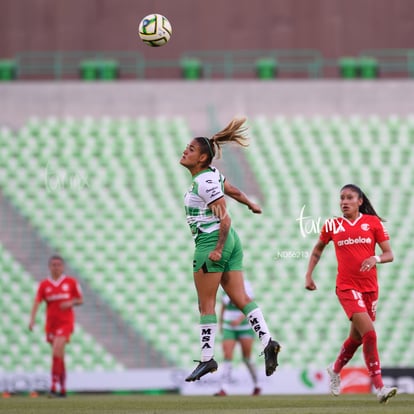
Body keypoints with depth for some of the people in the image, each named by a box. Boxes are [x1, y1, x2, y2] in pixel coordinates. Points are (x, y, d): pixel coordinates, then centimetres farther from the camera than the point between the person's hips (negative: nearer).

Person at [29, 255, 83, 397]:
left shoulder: (71, 282, 1)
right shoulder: (44, 284, 4)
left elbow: (80, 300, 9)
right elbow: (37, 302, -5)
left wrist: (71, 302, -13)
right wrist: (32, 319, -19)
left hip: (65, 322, -3)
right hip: (51, 323, 3)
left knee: (56, 351, -21)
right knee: (59, 356, 10)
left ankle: (54, 386, -21)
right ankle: (63, 389, 20)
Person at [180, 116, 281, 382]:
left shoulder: (204, 183, -16)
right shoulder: (211, 174, 11)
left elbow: (224, 218, -19)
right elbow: (234, 191, 26)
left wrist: (218, 249, -22)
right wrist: (251, 205, 44)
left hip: (212, 241, -10)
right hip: (229, 241, 10)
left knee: (206, 304, -2)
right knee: (240, 298, 4)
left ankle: (207, 358, 1)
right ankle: (267, 342, -8)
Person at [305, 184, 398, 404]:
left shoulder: (373, 222, 1)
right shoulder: (332, 225, 2)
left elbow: (389, 254, 0)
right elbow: (317, 251, 19)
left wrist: (376, 258, -20)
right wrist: (308, 275, 11)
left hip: (370, 287, 3)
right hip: (347, 287, -3)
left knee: (357, 337, 16)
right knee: (369, 334, -20)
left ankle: (335, 369, 45)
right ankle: (379, 387, -19)